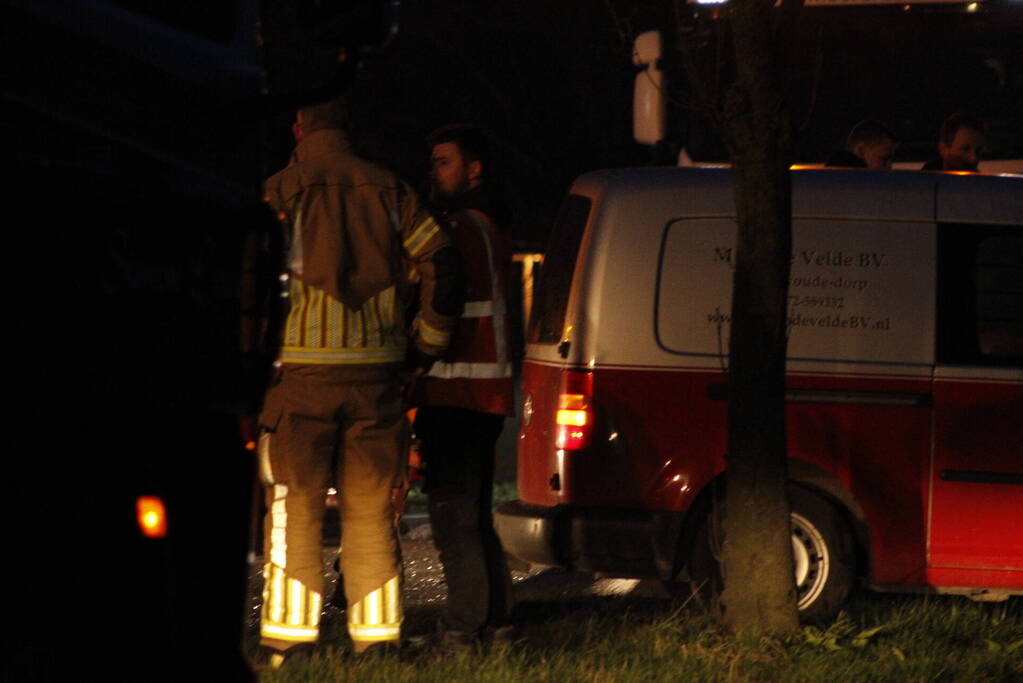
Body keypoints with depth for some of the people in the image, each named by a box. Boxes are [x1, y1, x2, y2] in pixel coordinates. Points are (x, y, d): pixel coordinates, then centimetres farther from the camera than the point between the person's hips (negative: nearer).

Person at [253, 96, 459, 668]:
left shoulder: (283, 191, -1)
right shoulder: (389, 190, 9)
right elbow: (441, 261, 5)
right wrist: (428, 344, 14)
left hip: (304, 368, -3)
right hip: (376, 373, 3)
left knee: (295, 512, 0)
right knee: (371, 513, 9)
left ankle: (289, 642, -3)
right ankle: (377, 638, 8)